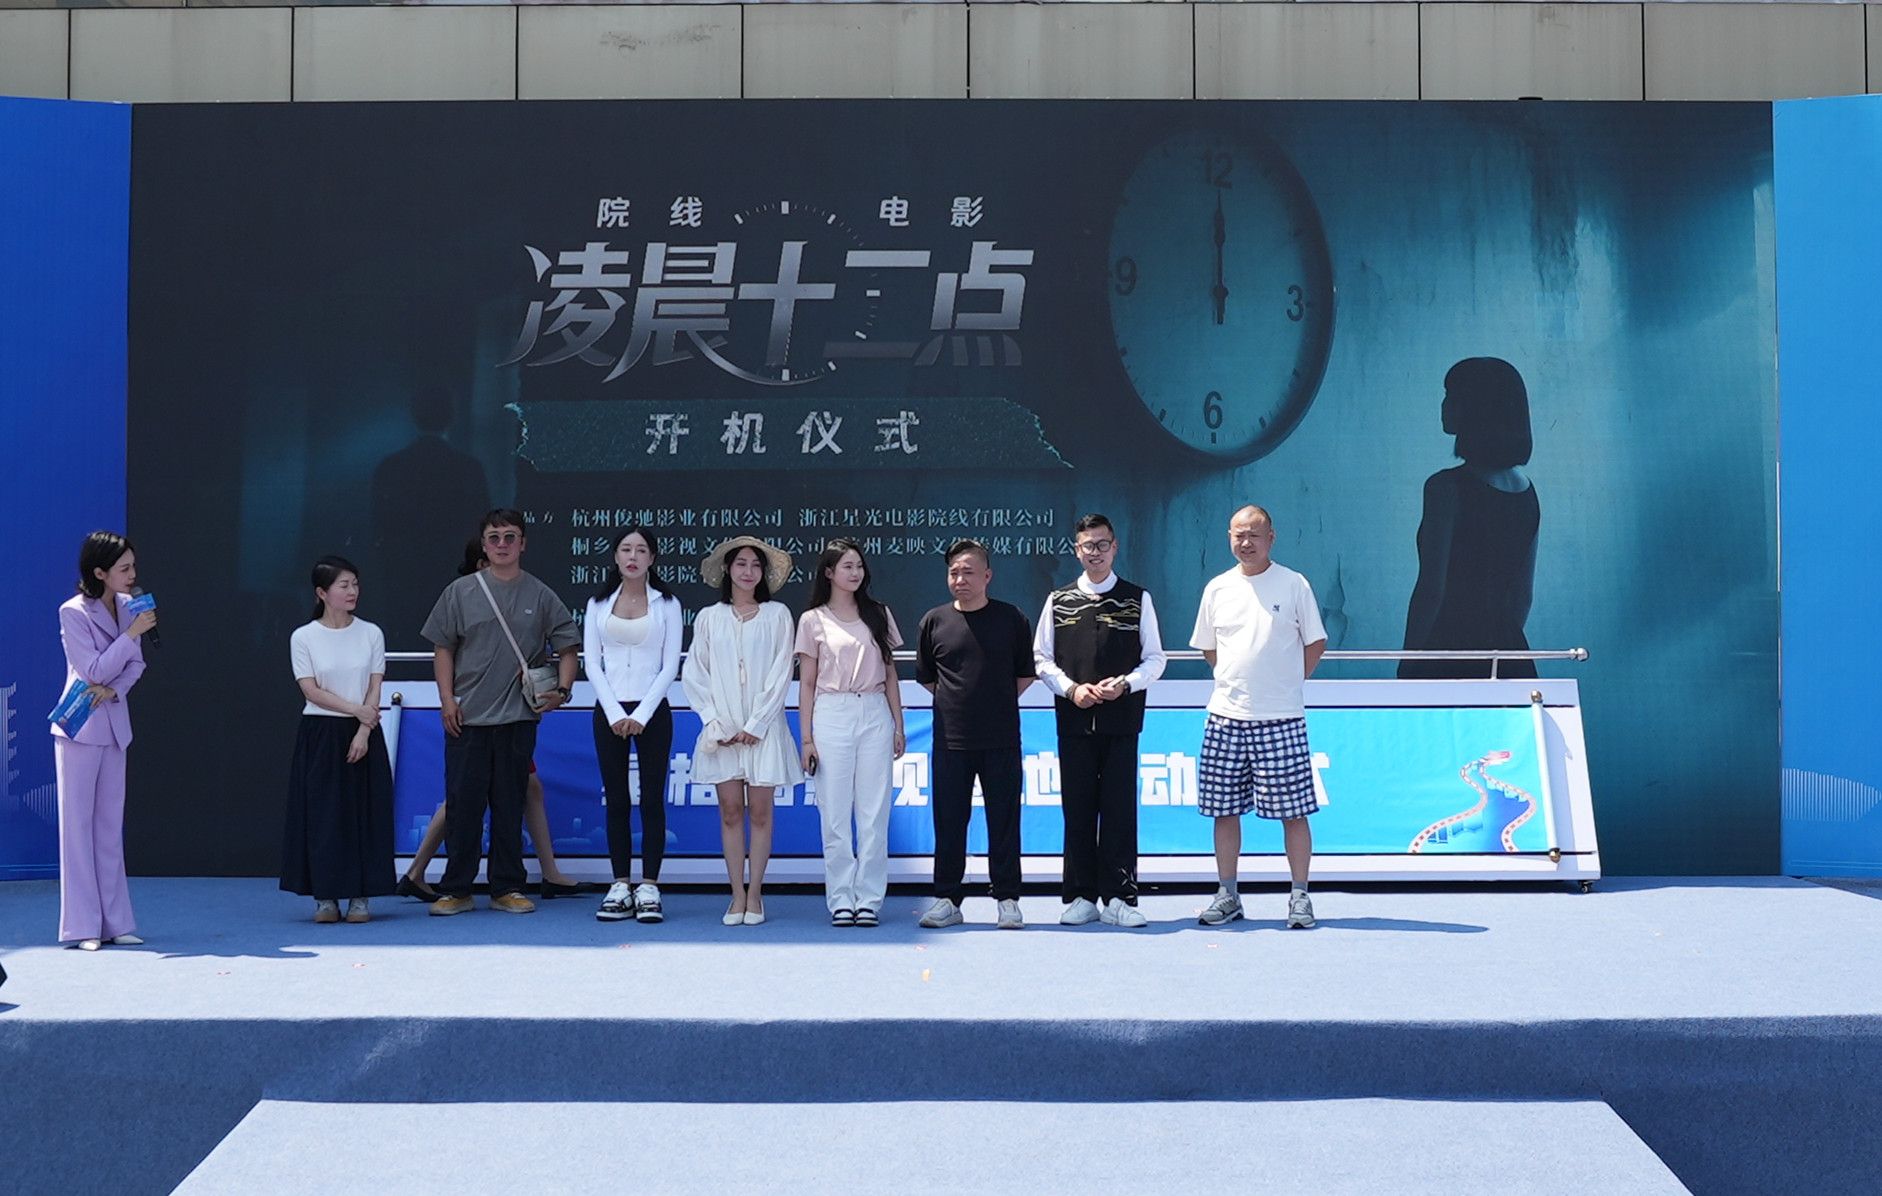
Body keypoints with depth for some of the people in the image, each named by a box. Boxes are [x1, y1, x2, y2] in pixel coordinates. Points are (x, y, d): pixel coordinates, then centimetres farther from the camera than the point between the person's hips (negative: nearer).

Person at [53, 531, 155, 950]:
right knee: (78, 824, -2)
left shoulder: (127, 606, 5)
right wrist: (133, 632, -22)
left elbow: (136, 664, 6)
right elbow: (95, 671, -17)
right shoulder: (73, 612, -13)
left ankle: (116, 923, 12)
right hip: (79, 728, -6)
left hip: (114, 726, 6)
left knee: (110, 825, 8)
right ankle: (83, 926, 2)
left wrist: (114, 689, -13)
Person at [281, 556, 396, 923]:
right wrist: (356, 709, -15)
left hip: (364, 734, 1)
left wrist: (364, 731, -11)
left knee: (365, 812, 0)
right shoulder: (303, 637, -2)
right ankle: (324, 895, 5)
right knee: (322, 813, -2)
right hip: (320, 733, -1)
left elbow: (375, 688, 0)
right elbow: (311, 691, -7)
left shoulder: (371, 634, 3)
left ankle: (359, 895, 7)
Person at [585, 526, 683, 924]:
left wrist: (641, 715, -11)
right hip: (609, 711, 2)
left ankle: (649, 888, 1)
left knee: (652, 800, -1)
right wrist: (615, 713, -9)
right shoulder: (598, 604, 9)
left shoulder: (667, 604, 3)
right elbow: (592, 662, 3)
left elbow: (670, 665, -2)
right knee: (616, 801, 3)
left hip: (652, 712, -2)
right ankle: (620, 888, 6)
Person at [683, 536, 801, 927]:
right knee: (730, 811, 1)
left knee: (760, 811, 1)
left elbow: (781, 674, -2)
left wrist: (756, 725, -8)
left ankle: (755, 895, 7)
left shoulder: (777, 615, 4)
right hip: (722, 730, 1)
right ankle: (737, 896, 6)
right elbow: (694, 675, 5)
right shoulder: (709, 618, 8)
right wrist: (715, 723, -5)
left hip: (763, 728, -1)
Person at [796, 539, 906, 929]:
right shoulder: (813, 620, 5)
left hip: (875, 714, 2)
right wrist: (806, 738, -2)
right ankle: (841, 900, 6)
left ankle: (869, 900, 6)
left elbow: (890, 674, 13)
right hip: (832, 715, -2)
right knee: (835, 815, 0)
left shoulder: (879, 615, 12)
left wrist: (898, 726, 7)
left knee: (874, 814, 1)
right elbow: (807, 683, 4)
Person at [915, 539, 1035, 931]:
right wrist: (956, 700, 9)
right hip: (951, 738, 1)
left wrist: (998, 703, 5)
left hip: (1001, 739, -1)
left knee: (1004, 821, 3)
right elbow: (925, 677, 16)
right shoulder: (934, 621, 5)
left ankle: (1007, 899, 12)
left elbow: (1025, 675, 10)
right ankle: (947, 899, 13)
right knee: (949, 821, 5)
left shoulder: (1011, 619, 2)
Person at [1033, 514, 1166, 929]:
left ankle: (1118, 898, 4)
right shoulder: (1059, 601, 9)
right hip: (1074, 720, 1)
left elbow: (1155, 659, 7)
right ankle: (1081, 898, 10)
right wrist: (1072, 689, -7)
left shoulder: (1137, 599, 7)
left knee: (1120, 809, -2)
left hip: (1121, 720, -1)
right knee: (1078, 809, 3)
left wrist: (1125, 683, -11)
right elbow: (1042, 658, 9)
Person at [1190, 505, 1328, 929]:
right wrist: (1236, 680, 12)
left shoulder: (1294, 585, 0)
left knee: (1293, 810, -1)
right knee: (1224, 810, 5)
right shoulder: (1217, 588, 9)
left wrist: (1286, 682, 2)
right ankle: (1227, 895, 15)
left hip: (1281, 718, -3)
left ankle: (1300, 896, 8)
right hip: (1225, 717, 3)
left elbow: (1315, 643, 6)